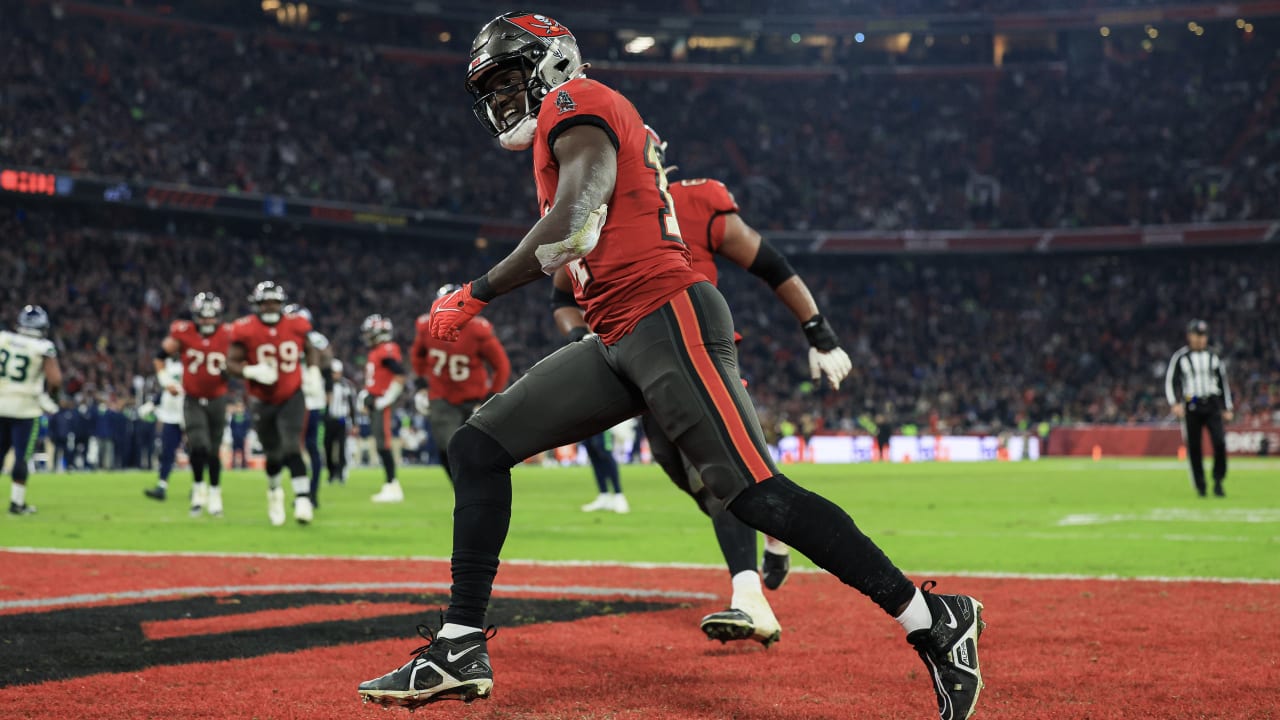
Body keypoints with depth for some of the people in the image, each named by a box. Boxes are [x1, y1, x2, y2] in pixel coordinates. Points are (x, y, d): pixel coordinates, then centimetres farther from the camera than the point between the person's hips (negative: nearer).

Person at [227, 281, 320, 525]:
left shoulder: (295, 326, -4)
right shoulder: (246, 330, -11)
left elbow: (310, 351, 14)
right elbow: (231, 363, -8)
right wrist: (251, 372, -26)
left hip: (292, 398, 0)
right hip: (263, 402, 0)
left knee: (291, 448, -17)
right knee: (274, 454, 11)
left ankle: (303, 500, -21)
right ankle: (274, 491, 41)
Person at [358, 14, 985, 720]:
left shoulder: (577, 106, -2)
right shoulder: (560, 135, 27)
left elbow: (570, 228, -16)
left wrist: (475, 294, -8)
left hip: (665, 319, -10)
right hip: (616, 342, 10)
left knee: (758, 495, -15)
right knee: (478, 445, 5)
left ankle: (936, 622, -7)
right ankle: (461, 649, 4)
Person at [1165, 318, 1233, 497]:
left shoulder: (1214, 357, 11)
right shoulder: (1180, 357, 1)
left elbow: (1223, 382, 17)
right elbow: (1170, 381, -1)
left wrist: (1227, 408, 13)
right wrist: (1175, 403, -15)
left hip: (1212, 405, 2)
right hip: (1191, 407, -2)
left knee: (1220, 442, -13)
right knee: (1194, 447, 0)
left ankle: (1218, 482, 0)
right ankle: (1200, 487, 10)